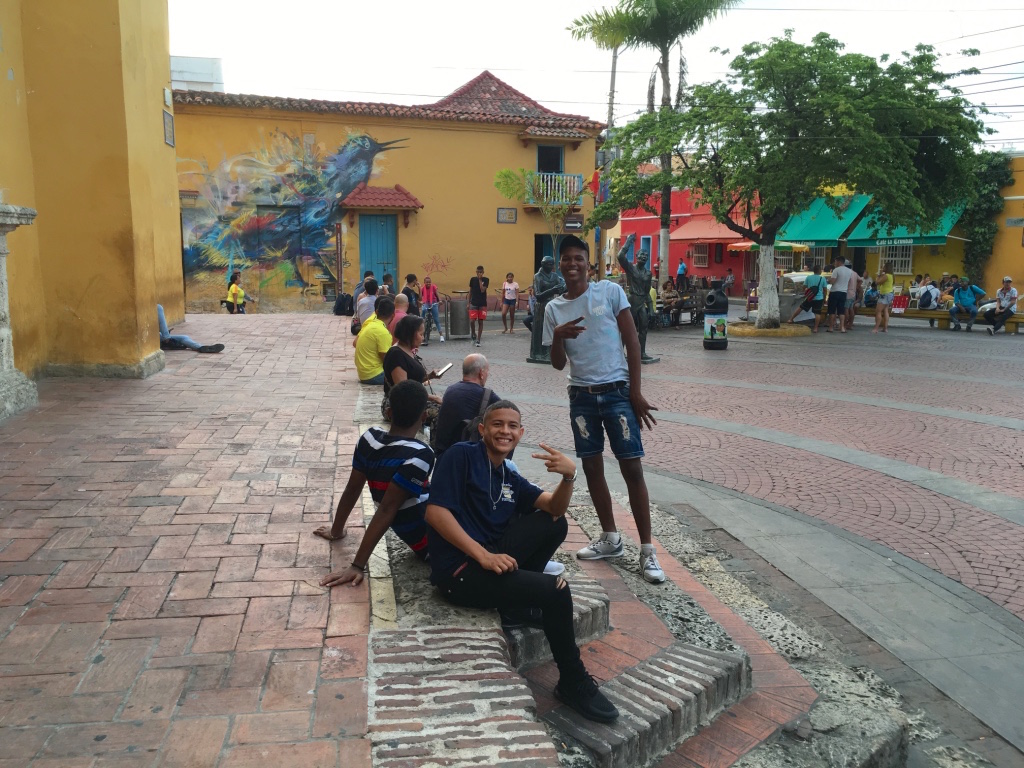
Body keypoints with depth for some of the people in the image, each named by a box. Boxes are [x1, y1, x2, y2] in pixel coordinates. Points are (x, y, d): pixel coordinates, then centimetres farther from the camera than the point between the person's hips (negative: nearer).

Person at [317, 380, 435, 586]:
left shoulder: (370, 438, -7)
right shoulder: (419, 456, -27)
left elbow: (352, 490, 2)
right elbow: (386, 510, -28)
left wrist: (336, 531, 17)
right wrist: (358, 566, -25)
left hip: (412, 533, 8)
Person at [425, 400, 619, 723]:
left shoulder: (511, 479, 16)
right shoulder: (462, 455, -5)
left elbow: (555, 508, 5)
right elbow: (435, 511, -15)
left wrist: (568, 476, -17)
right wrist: (484, 555, -22)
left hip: (493, 557, 8)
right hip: (460, 572, -8)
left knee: (555, 524, -1)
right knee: (555, 590, -18)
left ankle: (514, 602, -4)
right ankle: (573, 683, 2)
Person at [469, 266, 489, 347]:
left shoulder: (486, 280, -2)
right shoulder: (472, 279, 4)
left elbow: (482, 290, -15)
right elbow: (470, 291, 11)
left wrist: (480, 280, -13)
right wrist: (468, 303, 9)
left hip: (482, 304, -1)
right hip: (473, 303, 1)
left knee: (480, 322, 1)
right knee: (472, 321, -11)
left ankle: (478, 340, 7)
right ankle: (473, 334, 15)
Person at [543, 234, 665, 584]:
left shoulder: (610, 291, -4)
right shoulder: (553, 309, 5)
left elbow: (632, 341, -3)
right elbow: (558, 364, 5)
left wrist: (636, 393, -8)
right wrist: (558, 337, -17)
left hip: (617, 392, -4)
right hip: (581, 397, 4)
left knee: (632, 468, -5)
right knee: (591, 466, 10)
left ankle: (647, 550, 4)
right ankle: (610, 538, 27)